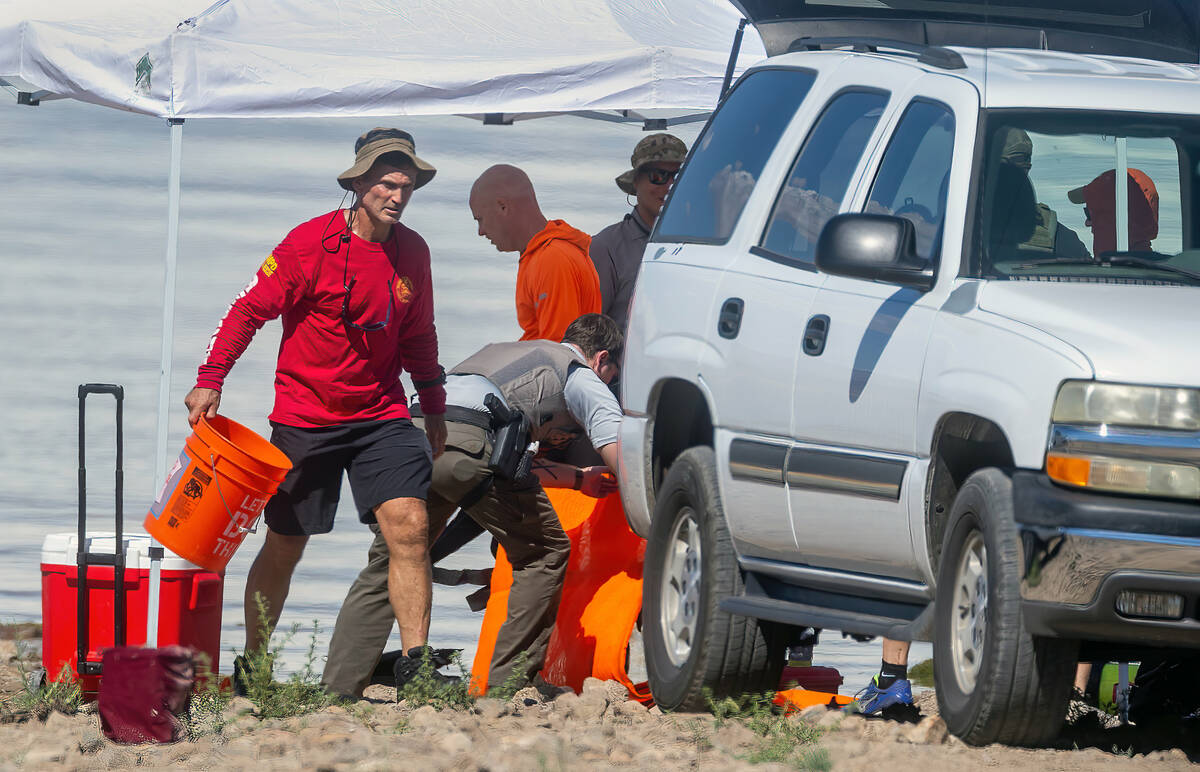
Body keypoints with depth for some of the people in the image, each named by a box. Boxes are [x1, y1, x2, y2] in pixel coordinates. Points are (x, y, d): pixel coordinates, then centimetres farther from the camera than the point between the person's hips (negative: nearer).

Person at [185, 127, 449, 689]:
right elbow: (250, 310, -8)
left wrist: (434, 408, 19)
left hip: (382, 416, 3)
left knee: (409, 526, -15)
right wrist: (210, 380, -15)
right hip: (305, 419, -3)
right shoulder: (311, 243, -11)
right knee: (284, 547, 8)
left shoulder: (413, 253, 4)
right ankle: (251, 665, 25)